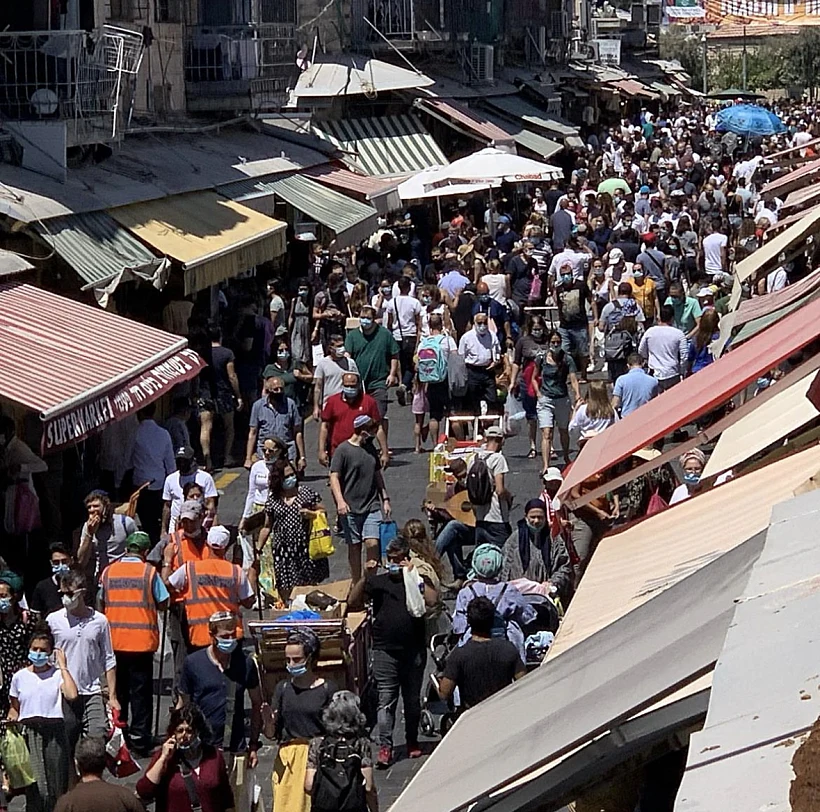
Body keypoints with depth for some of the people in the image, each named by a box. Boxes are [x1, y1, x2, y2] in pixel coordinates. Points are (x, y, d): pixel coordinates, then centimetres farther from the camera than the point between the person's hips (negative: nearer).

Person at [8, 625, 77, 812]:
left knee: (56, 786, -2)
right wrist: (12, 718, -5)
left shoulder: (58, 674, 2)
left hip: (54, 732, -1)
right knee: (35, 787, -6)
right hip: (29, 732, 1)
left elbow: (72, 695, -18)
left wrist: (63, 666, -10)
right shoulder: (20, 677, 9)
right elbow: (15, 707, 18)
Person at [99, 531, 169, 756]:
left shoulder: (108, 571, 2)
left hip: (114, 640, 3)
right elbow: (162, 603, -2)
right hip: (142, 640, -3)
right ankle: (140, 738, 2)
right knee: (141, 690, 2)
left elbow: (102, 604, 9)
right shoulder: (149, 572, -7)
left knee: (118, 689, 14)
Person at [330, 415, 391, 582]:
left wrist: (385, 499, 20)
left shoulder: (370, 448, 12)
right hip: (350, 508, -4)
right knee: (354, 546, 4)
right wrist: (340, 501, -22)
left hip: (372, 506, 4)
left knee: (372, 543, -11)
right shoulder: (343, 450, -6)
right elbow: (334, 476, -9)